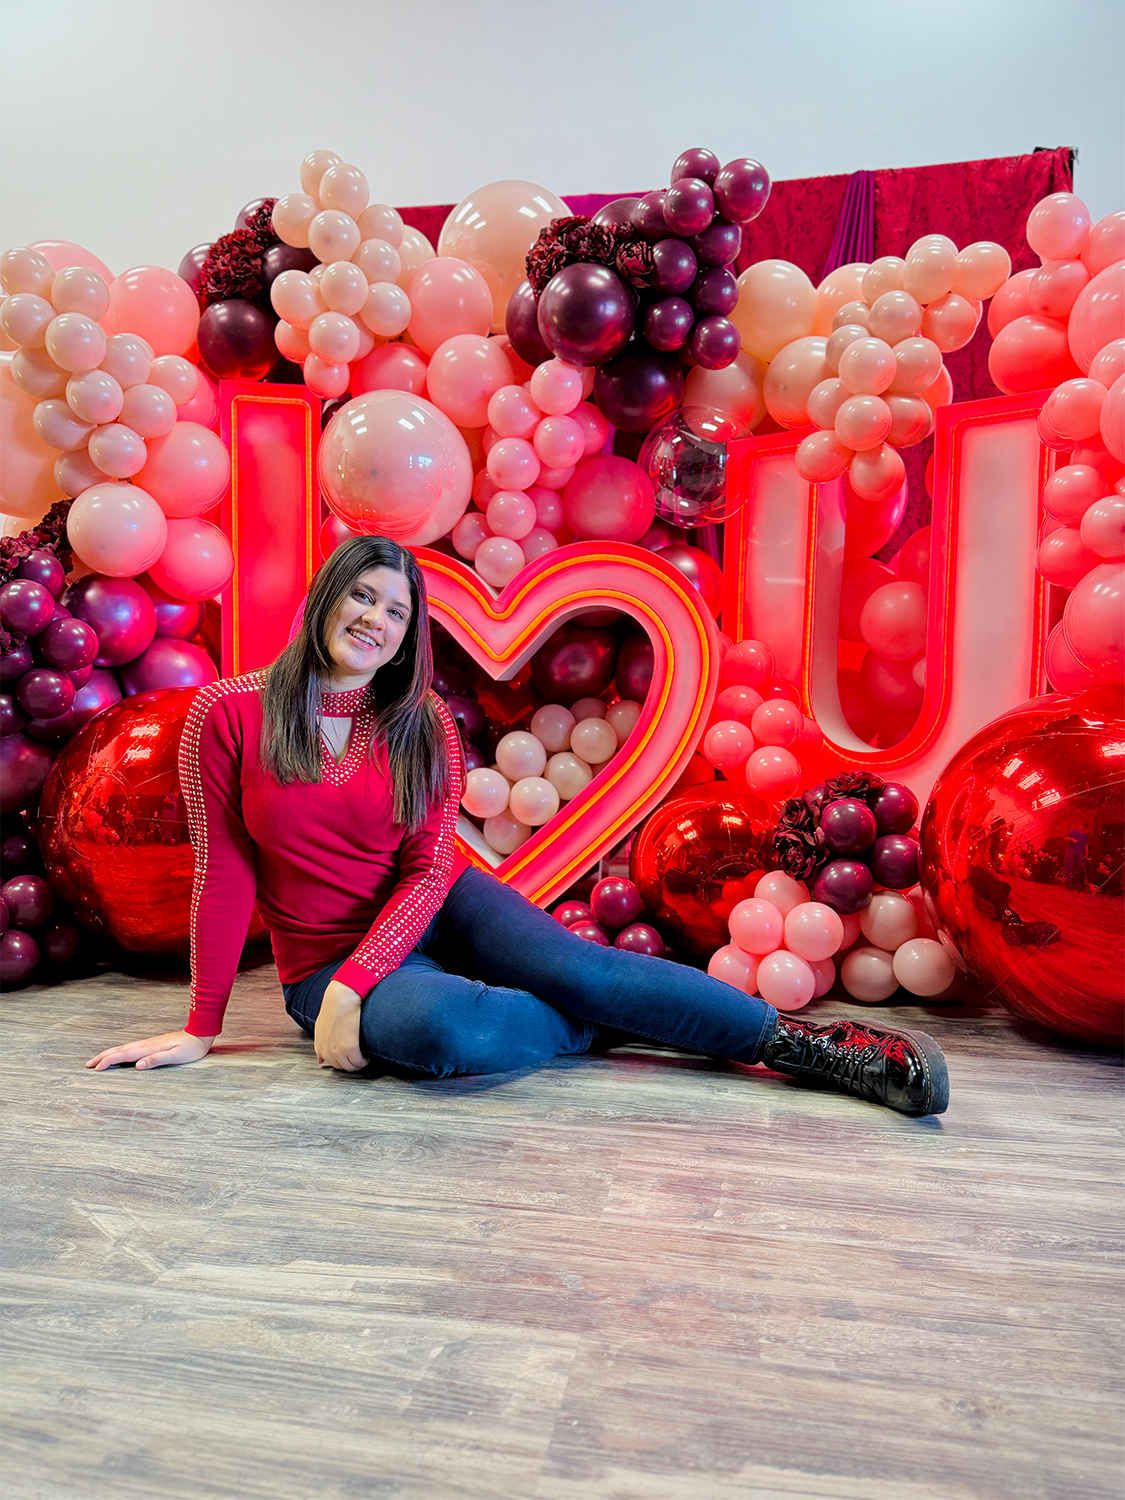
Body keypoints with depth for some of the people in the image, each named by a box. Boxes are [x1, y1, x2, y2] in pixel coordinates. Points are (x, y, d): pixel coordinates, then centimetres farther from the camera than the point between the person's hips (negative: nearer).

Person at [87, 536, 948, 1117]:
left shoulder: (424, 724, -3)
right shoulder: (229, 714, -9)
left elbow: (429, 870, -7)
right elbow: (224, 875, -6)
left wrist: (354, 982, -20)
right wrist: (201, 1028, -4)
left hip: (440, 911, 2)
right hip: (327, 957, -2)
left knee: (579, 969, -24)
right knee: (441, 1029, -35)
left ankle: (798, 1039, -15)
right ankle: (595, 1026, -9)